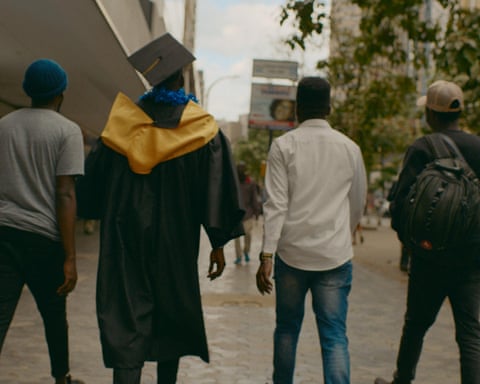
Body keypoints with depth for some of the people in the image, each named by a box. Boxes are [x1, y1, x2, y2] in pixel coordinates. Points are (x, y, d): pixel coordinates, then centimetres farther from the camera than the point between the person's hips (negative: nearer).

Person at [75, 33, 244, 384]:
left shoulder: (123, 118, 0)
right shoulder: (202, 127, -5)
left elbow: (93, 180, 6)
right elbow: (216, 188, -8)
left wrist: (99, 215, 22)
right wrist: (219, 243, -3)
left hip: (124, 236, 1)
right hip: (175, 238, 0)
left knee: (126, 320, -1)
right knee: (172, 314, 17)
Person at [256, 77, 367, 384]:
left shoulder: (284, 145, -2)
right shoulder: (350, 148, 5)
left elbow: (276, 204, -9)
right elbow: (358, 204, 15)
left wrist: (267, 255, -8)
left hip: (292, 252, 0)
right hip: (336, 255, 1)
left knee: (287, 328, 16)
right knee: (335, 336, 1)